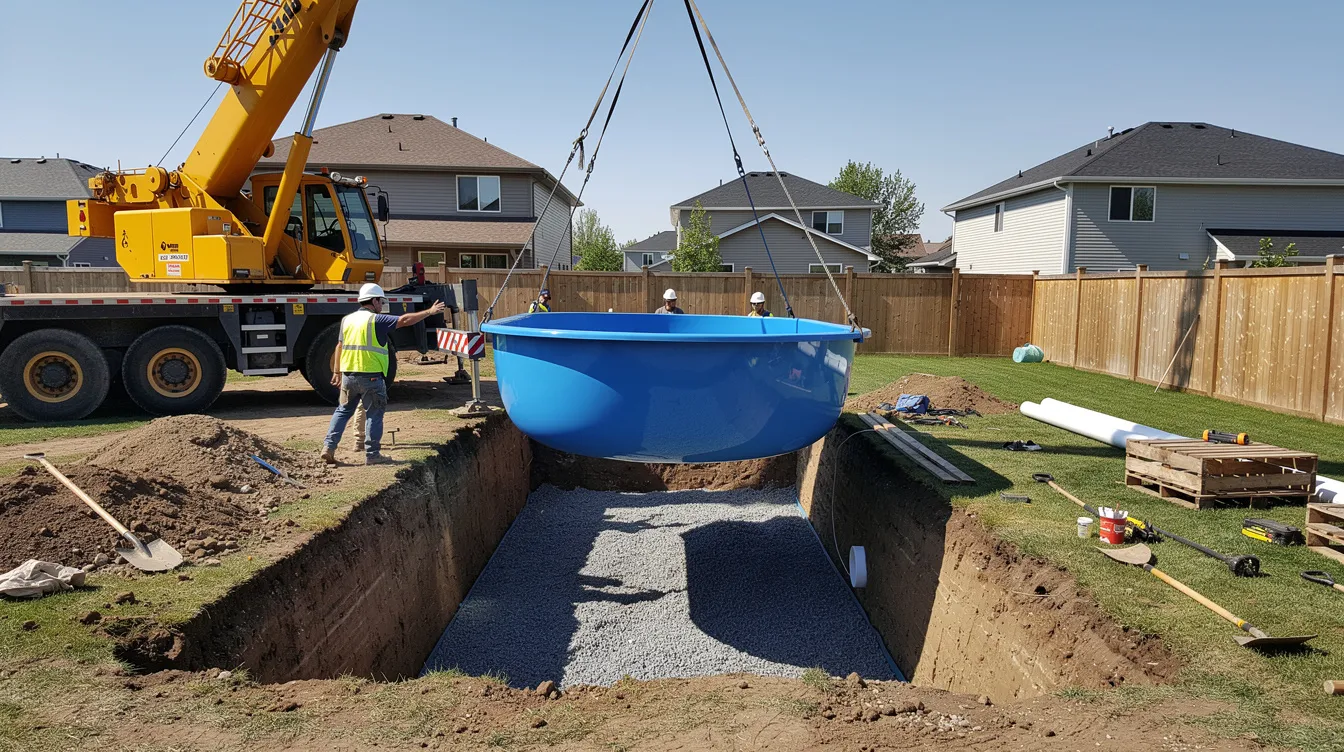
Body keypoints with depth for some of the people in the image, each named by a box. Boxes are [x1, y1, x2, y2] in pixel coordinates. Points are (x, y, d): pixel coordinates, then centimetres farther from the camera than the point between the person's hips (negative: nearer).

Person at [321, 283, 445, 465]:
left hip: (349, 375, 6)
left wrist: (337, 371, 22)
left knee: (343, 411, 17)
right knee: (374, 414, 4)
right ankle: (372, 455, 6)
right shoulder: (376, 320, -9)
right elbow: (404, 320, -15)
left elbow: (340, 346, 15)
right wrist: (429, 312, -8)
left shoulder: (347, 320, 11)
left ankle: (328, 446, 9)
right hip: (371, 376, -6)